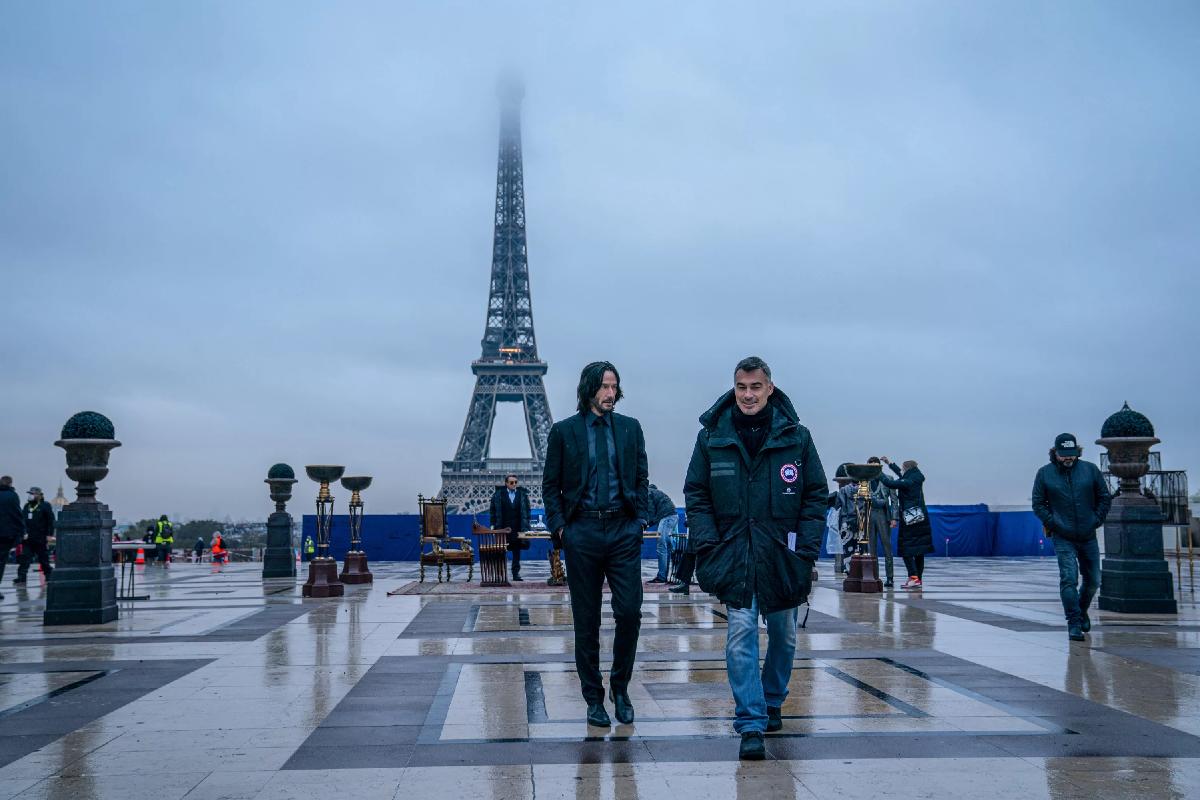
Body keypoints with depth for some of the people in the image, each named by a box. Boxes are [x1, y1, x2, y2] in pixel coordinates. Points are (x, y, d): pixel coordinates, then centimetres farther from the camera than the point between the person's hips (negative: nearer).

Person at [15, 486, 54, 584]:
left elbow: (51, 521, -7)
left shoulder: (45, 506, -4)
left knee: (44, 558, 5)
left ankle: (48, 575, 19)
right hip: (27, 539, 5)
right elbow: (23, 520, 18)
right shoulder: (27, 506, 14)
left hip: (40, 539, -5)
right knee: (25, 557, -4)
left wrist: (49, 534, -12)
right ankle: (21, 576, -7)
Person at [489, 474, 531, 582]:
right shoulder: (498, 494, 3)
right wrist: (494, 524, -2)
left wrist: (525, 526, 2)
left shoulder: (523, 494, 7)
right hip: (502, 528, -1)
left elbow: (527, 511, 9)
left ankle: (516, 573, 10)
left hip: (517, 528, 1)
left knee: (517, 551, 4)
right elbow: (493, 511, 5)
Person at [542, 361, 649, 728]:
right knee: (586, 621, 5)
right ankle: (594, 698, 17)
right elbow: (550, 484, 6)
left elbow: (642, 478, 13)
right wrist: (559, 526, -4)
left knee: (629, 612, -5)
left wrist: (641, 519, 2)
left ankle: (620, 687, 16)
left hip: (624, 531, 1)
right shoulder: (564, 431, 4)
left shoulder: (630, 428, 9)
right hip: (582, 532, -1)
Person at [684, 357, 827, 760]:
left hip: (782, 555, 1)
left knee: (784, 635, 14)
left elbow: (815, 496, 3)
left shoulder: (796, 436, 0)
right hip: (733, 556, -1)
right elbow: (696, 495, 4)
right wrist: (706, 543, -7)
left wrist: (807, 548, -5)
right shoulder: (711, 437, 0)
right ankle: (751, 724, -4)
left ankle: (772, 701, 37)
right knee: (740, 633, -9)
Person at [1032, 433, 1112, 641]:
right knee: (1069, 579, -13)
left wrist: (1097, 520, 0)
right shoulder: (1045, 473, -2)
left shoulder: (1090, 470, 1)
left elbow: (1105, 498, 8)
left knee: (1093, 580, 12)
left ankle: (1082, 610, 38)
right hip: (1063, 538, -3)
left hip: (1088, 537, 3)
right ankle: (1074, 622, -7)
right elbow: (1038, 504, 2)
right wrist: (1053, 523, -7)